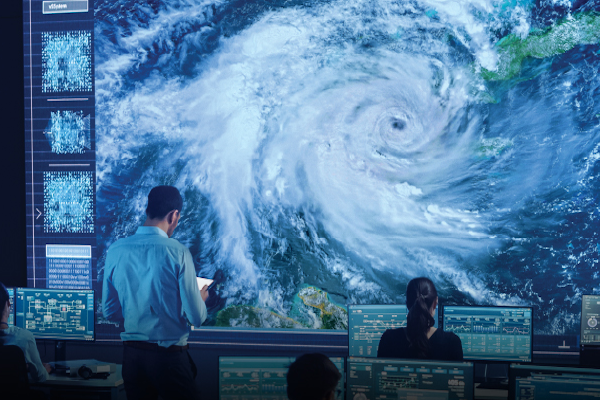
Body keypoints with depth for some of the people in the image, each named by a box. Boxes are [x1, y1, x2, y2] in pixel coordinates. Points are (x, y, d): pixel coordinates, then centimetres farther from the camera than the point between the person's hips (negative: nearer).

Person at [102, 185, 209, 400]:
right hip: (169, 356, -5)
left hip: (131, 355, 5)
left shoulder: (116, 250, -2)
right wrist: (201, 298, 10)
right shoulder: (178, 252, -14)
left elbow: (110, 312, 7)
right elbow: (196, 317, -11)